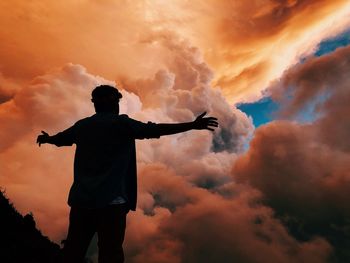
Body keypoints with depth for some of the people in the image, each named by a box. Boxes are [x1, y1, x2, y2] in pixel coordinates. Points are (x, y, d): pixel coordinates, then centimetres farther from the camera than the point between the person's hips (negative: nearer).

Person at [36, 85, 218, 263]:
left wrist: (46, 138, 56)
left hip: (81, 199, 6)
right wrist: (193, 125, -9)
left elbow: (60, 138, 33)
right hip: (111, 200, -6)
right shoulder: (122, 123, -3)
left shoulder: (81, 125, 14)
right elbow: (156, 129, -11)